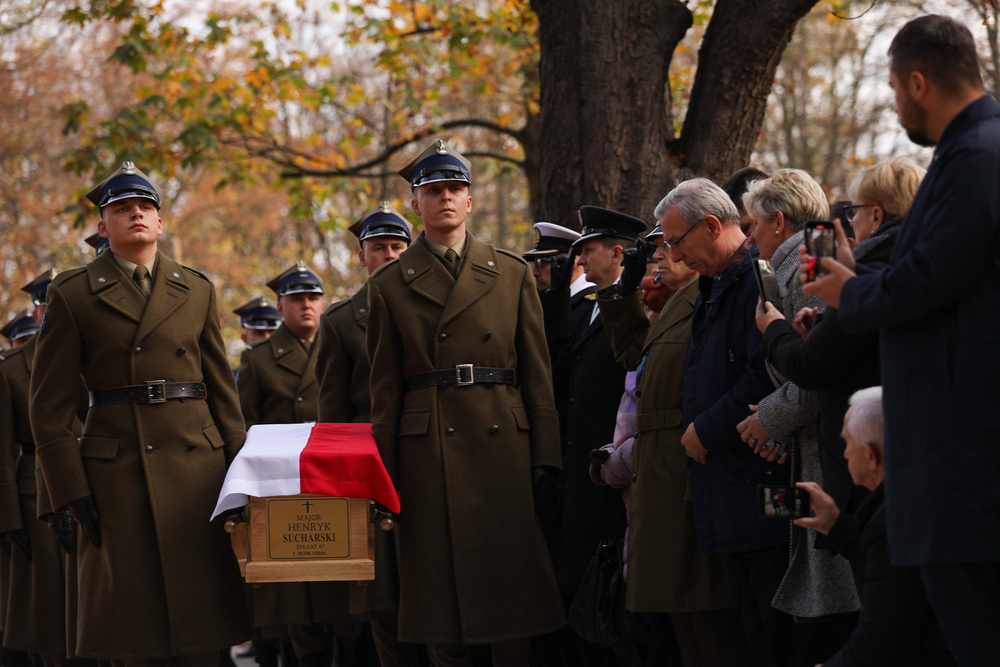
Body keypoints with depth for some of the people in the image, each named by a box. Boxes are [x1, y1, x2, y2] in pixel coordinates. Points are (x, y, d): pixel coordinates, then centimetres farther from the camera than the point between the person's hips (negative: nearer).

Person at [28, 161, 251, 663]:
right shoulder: (72, 295, 4)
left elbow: (222, 392, 14)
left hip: (195, 468, 2)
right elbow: (49, 407, 2)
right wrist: (70, 490, -5)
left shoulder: (197, 292, 13)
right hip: (117, 472, -2)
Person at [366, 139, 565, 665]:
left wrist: (545, 459, 0)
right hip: (428, 449, 0)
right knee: (440, 582, 0)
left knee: (510, 578, -1)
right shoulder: (389, 285, 8)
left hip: (502, 443, 1)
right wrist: (384, 477, 2)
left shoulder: (512, 274, 10)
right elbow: (385, 389, 8)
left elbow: (537, 372, 8)